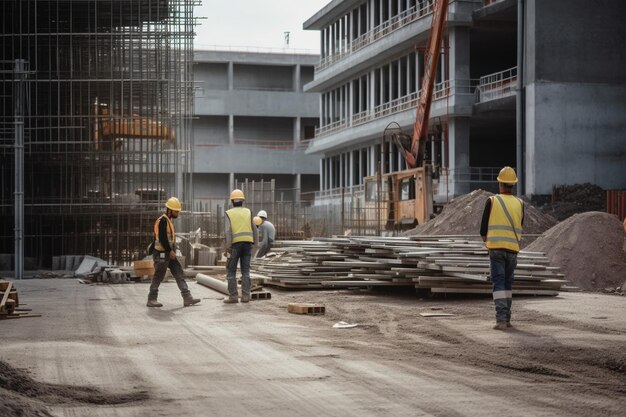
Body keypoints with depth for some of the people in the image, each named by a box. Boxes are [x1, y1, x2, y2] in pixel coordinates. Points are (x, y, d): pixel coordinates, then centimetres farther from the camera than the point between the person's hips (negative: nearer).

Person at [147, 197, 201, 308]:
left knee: (179, 274, 5)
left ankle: (187, 298, 3)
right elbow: (162, 238, -23)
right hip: (162, 254, -10)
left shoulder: (169, 221, 17)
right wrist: (170, 251, -20)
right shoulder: (162, 221, -15)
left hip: (169, 254, 10)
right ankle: (151, 300, 7)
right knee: (158, 277, -2)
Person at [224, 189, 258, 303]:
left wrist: (228, 246, -12)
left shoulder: (228, 213, 1)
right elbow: (254, 229, 6)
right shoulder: (248, 212, 8)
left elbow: (227, 230, -11)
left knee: (231, 271, 4)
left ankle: (233, 296, -2)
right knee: (245, 271, 6)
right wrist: (254, 243, 14)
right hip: (247, 243, 3)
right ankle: (245, 296, -2)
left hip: (235, 244, -3)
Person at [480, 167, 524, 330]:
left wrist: (486, 240, 23)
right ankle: (506, 318, 20)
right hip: (513, 249, 3)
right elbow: (519, 228, 12)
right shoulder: (520, 204, 5)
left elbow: (483, 228, 2)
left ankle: (501, 319, -17)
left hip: (496, 248, -3)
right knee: (508, 283, 17)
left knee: (499, 283, -5)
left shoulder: (492, 201, -3)